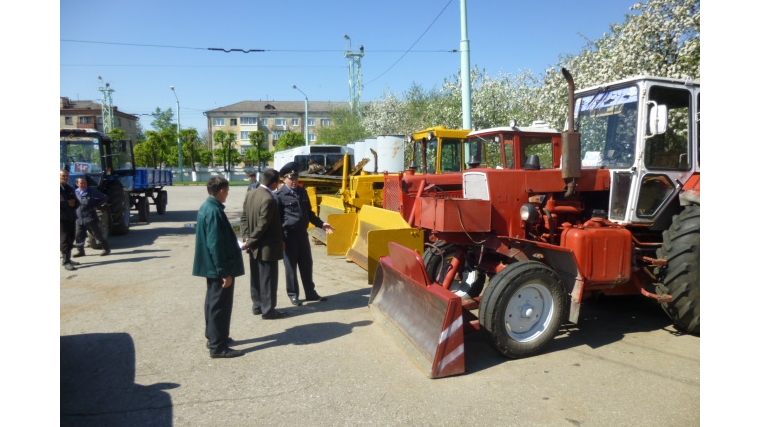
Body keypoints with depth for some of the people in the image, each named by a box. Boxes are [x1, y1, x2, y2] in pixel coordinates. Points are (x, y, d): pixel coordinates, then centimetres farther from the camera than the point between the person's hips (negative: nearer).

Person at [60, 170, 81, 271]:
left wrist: (73, 203, -8)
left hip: (72, 217, 7)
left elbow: (77, 202, 13)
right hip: (62, 218, -7)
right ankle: (66, 262, -11)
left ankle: (68, 259, 23)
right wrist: (67, 203, -16)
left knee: (71, 239, 12)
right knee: (65, 240, -10)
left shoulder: (70, 189, 18)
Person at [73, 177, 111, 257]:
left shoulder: (92, 191, -7)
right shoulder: (75, 192, 7)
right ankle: (80, 251, 21)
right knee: (79, 235, 8)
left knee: (98, 234, 0)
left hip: (90, 218, -5)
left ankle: (106, 249, 10)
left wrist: (97, 206, -7)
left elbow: (104, 198, -5)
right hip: (79, 219, 5)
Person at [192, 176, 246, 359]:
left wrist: (236, 244, 27)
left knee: (213, 302, 19)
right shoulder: (214, 211, -23)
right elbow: (215, 245, -25)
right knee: (220, 306, -1)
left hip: (212, 266, 10)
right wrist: (225, 272, -22)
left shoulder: (206, 207, 8)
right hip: (219, 268, -10)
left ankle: (213, 337, 33)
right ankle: (218, 346, 8)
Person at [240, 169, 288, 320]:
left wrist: (246, 237, 0)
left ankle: (257, 305, 28)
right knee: (268, 278, 2)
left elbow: (244, 217, 6)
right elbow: (262, 225, -23)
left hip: (254, 246, 9)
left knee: (256, 277, 17)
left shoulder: (250, 194, 4)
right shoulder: (269, 199, -23)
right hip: (266, 246, -9)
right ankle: (268, 310, 10)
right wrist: (250, 241, -12)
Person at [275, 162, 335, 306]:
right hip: (289, 235, -6)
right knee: (291, 266, 6)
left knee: (307, 265, 13)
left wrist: (321, 224, 9)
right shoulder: (280, 195, -10)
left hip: (303, 234, 6)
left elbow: (309, 212, 19)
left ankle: (310, 292, 25)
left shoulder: (302, 192, 10)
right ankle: (293, 294, 19)